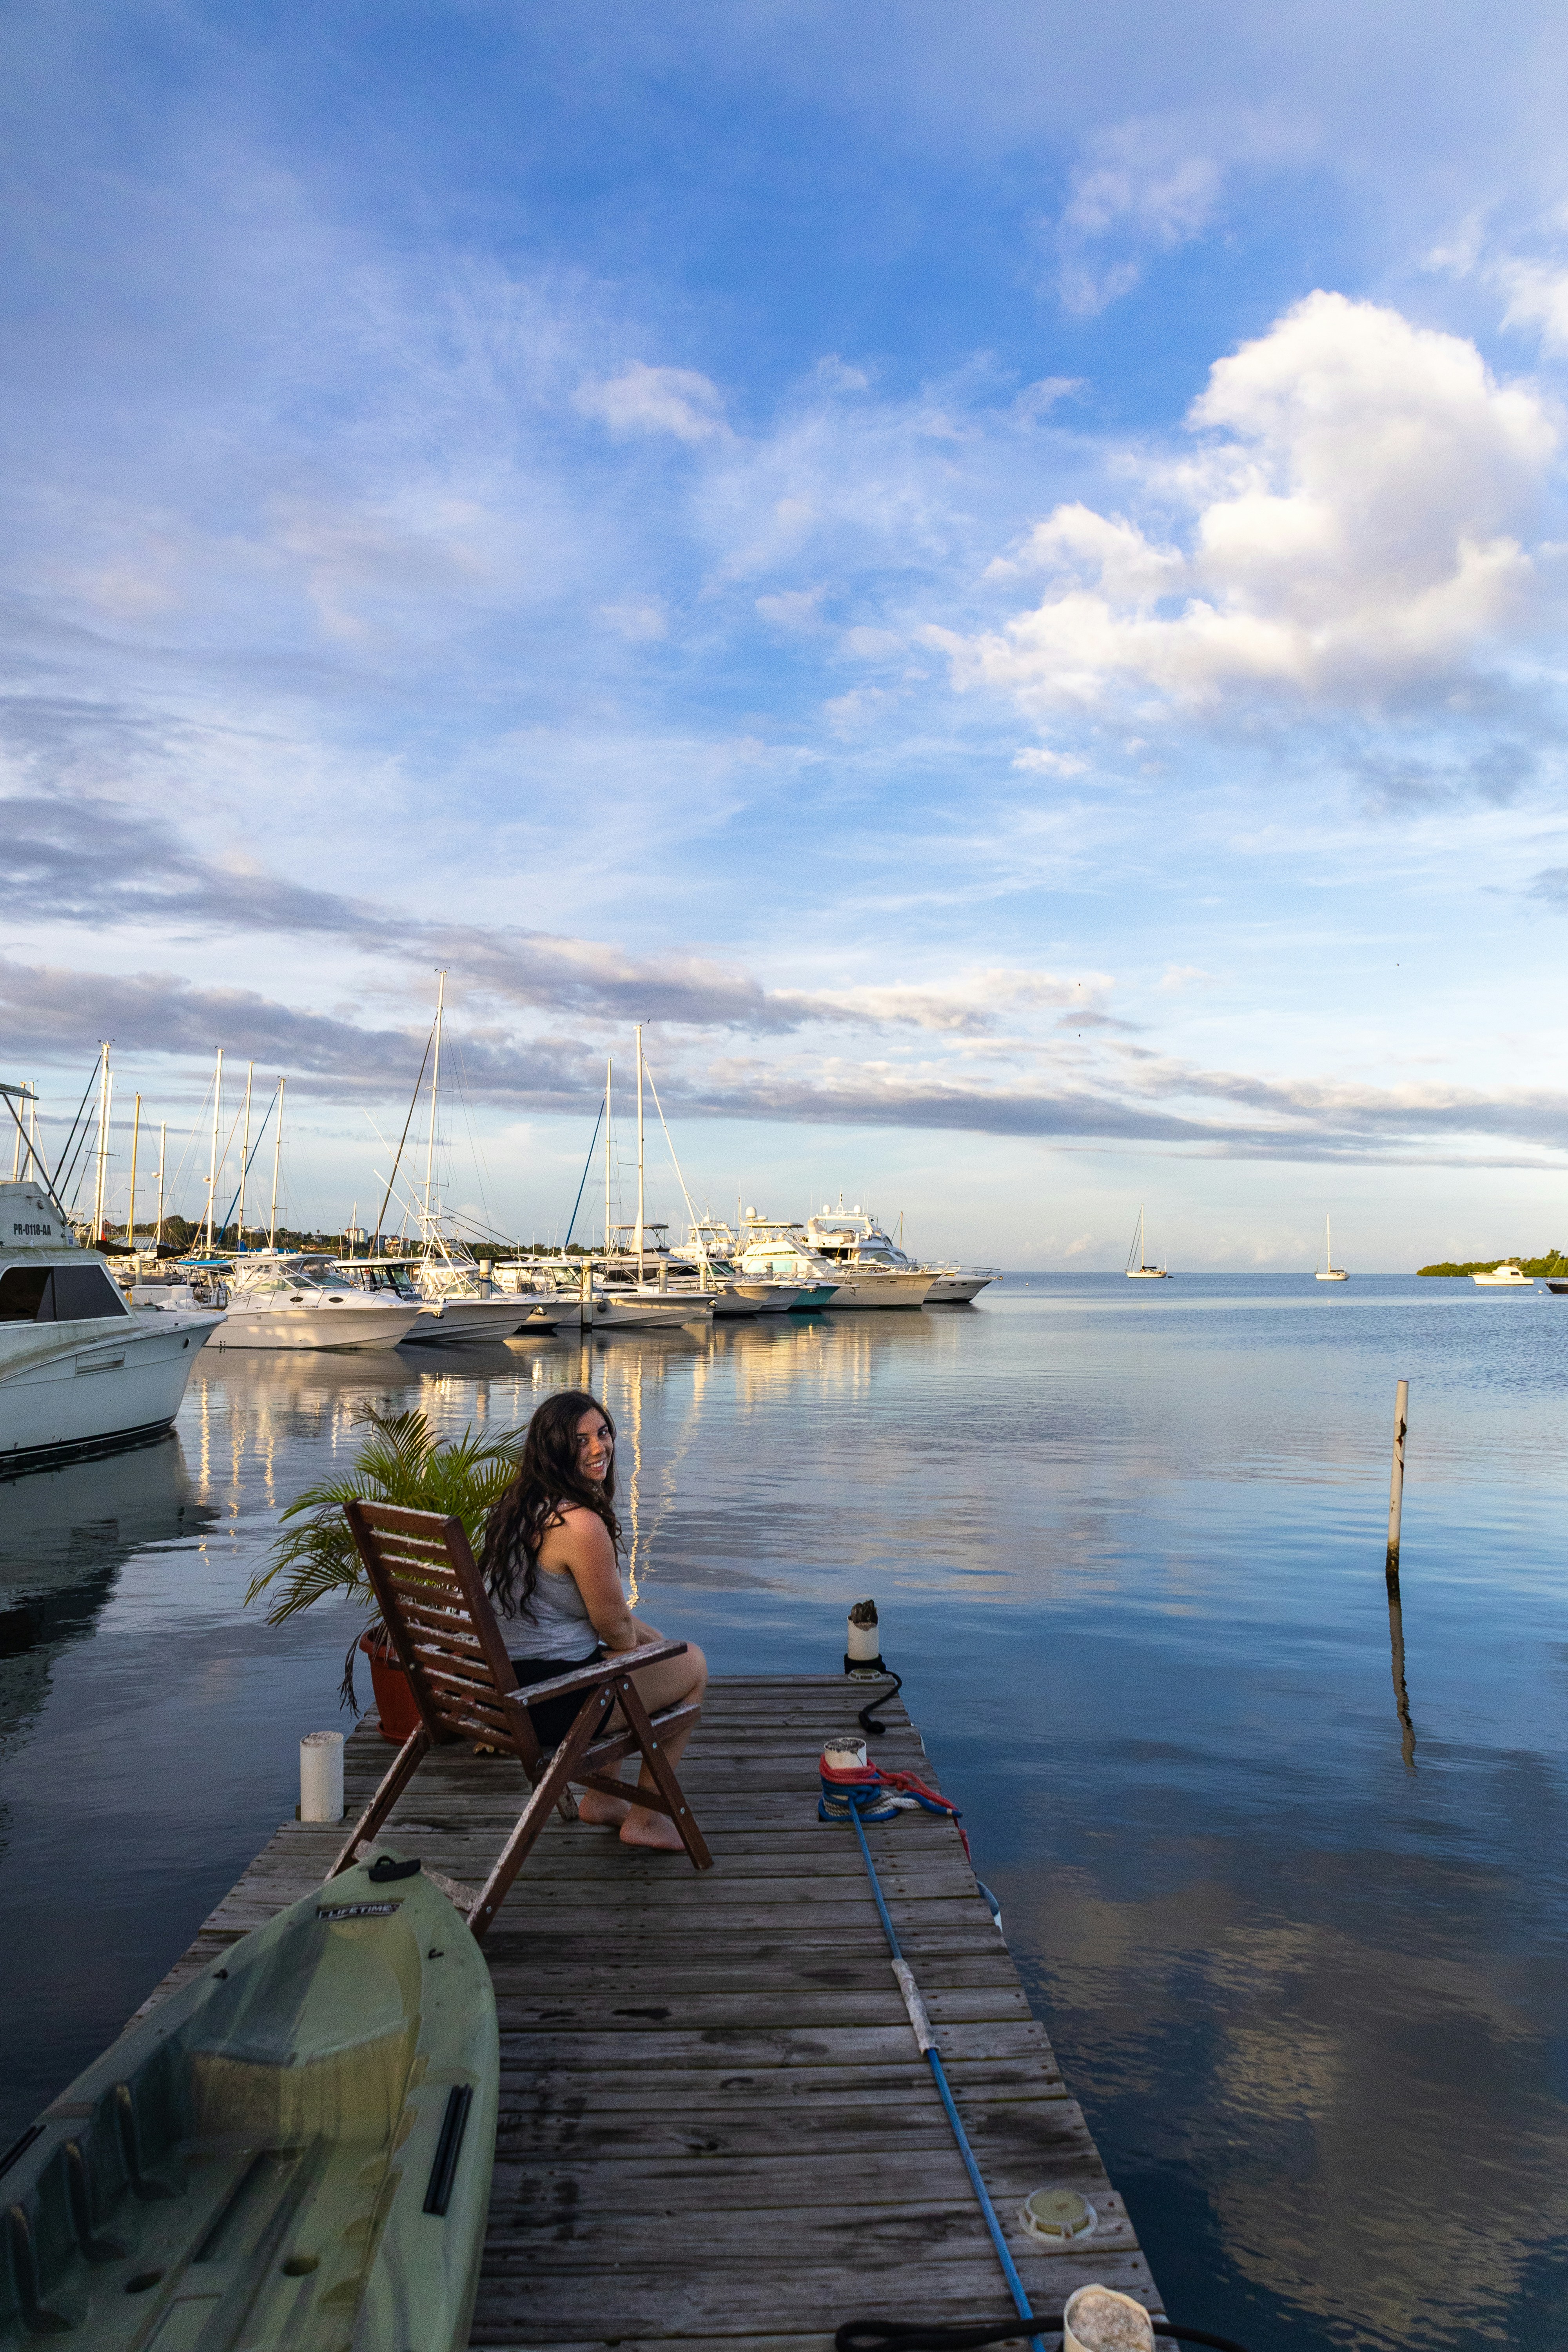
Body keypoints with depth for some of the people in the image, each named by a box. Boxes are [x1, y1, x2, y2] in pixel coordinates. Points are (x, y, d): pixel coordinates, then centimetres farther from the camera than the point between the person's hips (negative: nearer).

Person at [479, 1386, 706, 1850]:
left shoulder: (522, 1505, 6)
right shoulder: (581, 1524, -26)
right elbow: (615, 1628, -14)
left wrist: (655, 1640, 17)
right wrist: (642, 1646, 9)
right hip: (552, 1703, -10)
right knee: (694, 1665, 12)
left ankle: (600, 1798, 39)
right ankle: (645, 1819, 23)